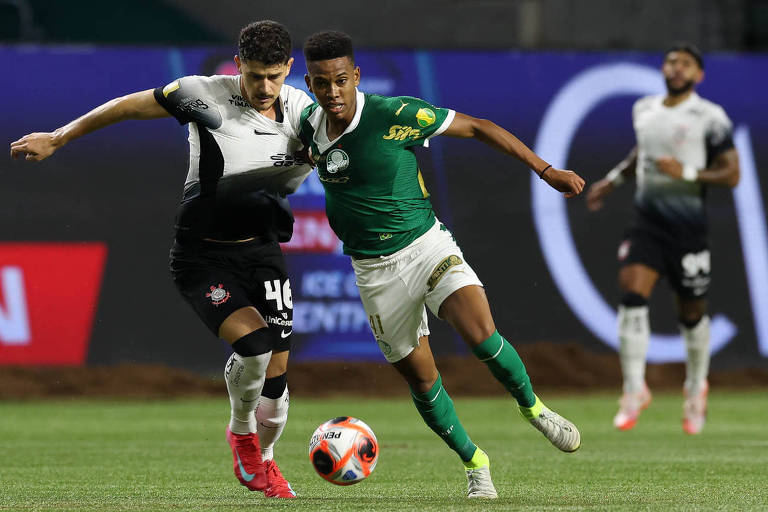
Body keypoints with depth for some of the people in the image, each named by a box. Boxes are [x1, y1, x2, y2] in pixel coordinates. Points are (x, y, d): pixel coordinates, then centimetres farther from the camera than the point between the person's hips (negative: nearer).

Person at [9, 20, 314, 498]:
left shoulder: (303, 110, -5)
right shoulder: (206, 96, -16)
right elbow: (129, 107, -3)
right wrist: (57, 139, 5)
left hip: (262, 250, 3)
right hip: (204, 257, -3)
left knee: (274, 378, -1)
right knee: (255, 341, -26)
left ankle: (262, 461, 29)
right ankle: (241, 430, 5)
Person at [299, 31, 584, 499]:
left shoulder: (395, 115, -17)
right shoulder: (310, 128, -4)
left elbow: (476, 127, -9)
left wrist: (545, 170, -8)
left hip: (426, 245, -4)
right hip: (375, 269, 4)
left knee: (481, 334, -26)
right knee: (420, 378, 6)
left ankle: (533, 408, 1)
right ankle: (475, 464, 26)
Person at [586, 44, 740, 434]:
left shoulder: (709, 117, -7)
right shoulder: (644, 109, 10)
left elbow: (731, 174, -8)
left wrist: (687, 173, -19)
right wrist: (613, 179, 23)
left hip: (689, 225, -3)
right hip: (647, 221, 3)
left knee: (691, 314, 9)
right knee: (632, 295, -16)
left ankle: (696, 387, 34)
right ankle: (634, 390, -12)